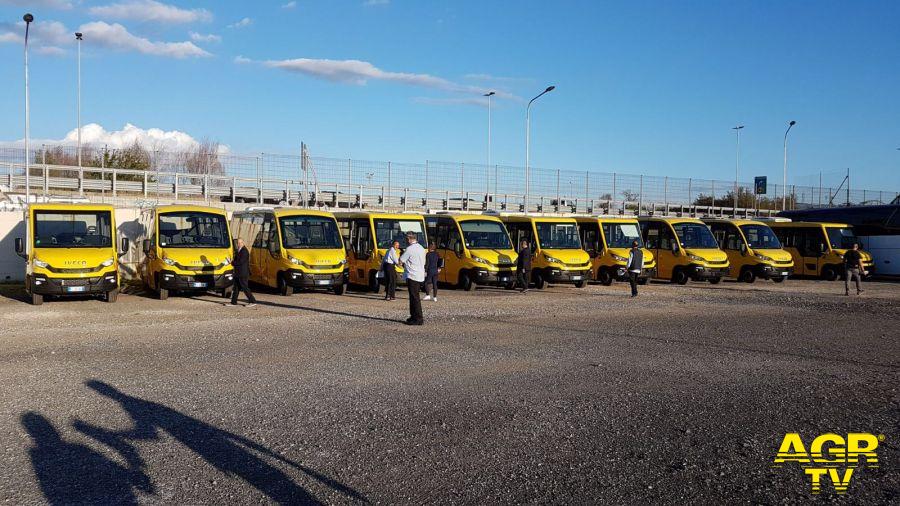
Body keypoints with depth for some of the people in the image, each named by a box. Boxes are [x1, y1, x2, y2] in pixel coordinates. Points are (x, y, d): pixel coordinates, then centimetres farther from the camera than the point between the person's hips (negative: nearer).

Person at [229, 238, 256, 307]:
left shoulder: (244, 251, -16)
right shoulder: (238, 250, 15)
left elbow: (241, 262, -21)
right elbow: (237, 260, 21)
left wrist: (233, 263, -7)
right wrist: (233, 262, -1)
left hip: (243, 274, -10)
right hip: (238, 273, 10)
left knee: (245, 288, -7)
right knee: (236, 288, 12)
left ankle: (253, 301, -3)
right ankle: (234, 303, 17)